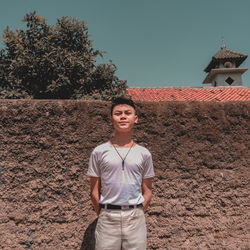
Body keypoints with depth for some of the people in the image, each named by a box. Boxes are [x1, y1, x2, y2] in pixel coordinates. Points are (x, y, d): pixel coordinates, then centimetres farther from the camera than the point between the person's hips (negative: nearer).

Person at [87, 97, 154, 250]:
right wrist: (103, 215, 2)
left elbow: (147, 192, 7)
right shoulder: (99, 152, -1)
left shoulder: (144, 154, 2)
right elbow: (95, 191, 3)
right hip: (107, 217, -1)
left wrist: (137, 214, 2)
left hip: (135, 217, 1)